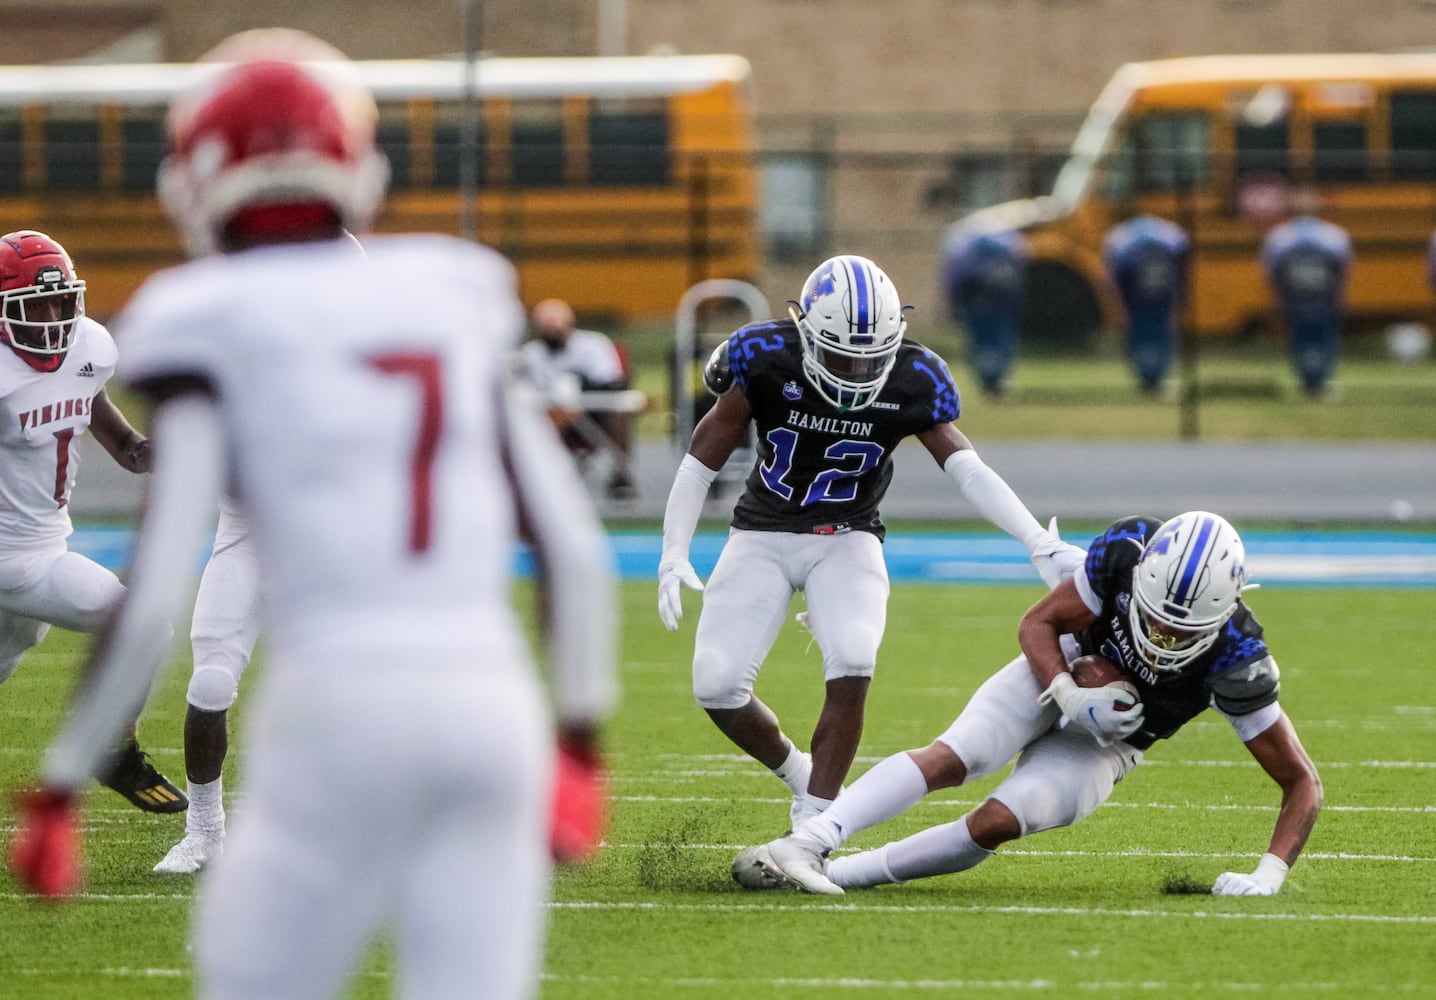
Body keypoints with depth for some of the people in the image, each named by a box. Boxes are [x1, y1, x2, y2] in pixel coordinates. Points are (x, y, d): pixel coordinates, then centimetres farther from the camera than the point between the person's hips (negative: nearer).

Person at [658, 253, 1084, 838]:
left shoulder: (911, 383, -13)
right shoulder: (765, 362, -16)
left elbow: (969, 472, -17)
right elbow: (701, 462, -8)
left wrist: (1041, 544, -29)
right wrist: (673, 555, -16)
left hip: (846, 542, 0)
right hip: (763, 537, 0)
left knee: (852, 665, -26)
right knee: (718, 684, -11)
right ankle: (801, 775, 18)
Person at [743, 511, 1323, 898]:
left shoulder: (1235, 661, -30)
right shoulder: (1127, 551, -27)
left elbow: (1302, 783, -22)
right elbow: (1038, 624, -12)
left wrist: (1270, 875, -35)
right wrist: (1073, 699, -29)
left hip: (1102, 749, 0)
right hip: (1055, 674, 0)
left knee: (999, 823, -23)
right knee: (951, 759, -26)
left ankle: (843, 874, -21)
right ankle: (806, 844, -34)